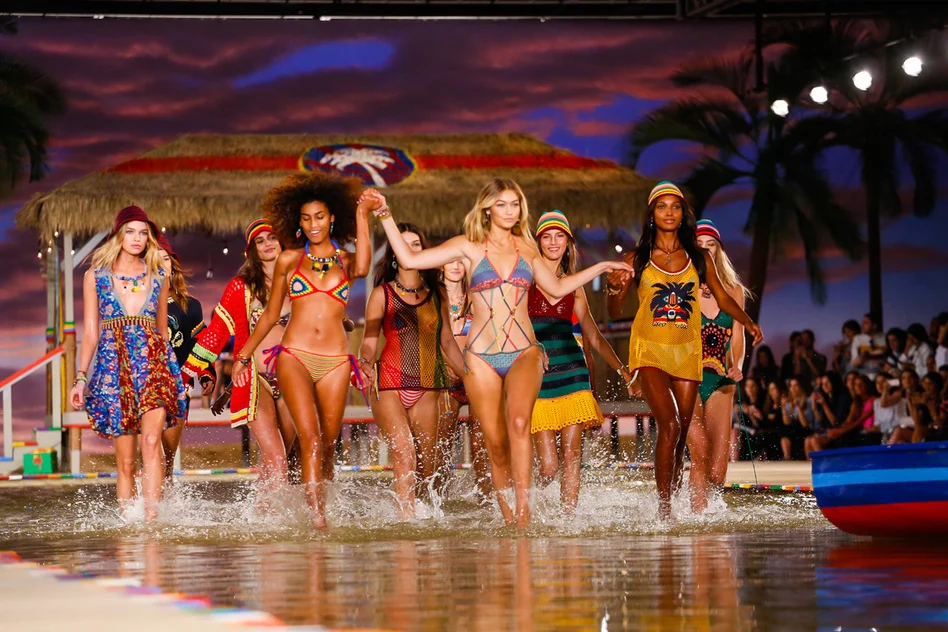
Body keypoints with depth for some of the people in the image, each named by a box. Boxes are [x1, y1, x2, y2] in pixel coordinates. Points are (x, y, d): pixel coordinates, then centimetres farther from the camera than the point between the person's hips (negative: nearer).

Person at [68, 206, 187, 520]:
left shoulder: (158, 276, 14)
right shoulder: (95, 276, 9)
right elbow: (90, 332, 9)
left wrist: (171, 371, 22)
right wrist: (81, 377, 2)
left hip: (155, 362, 0)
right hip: (113, 365, 0)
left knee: (151, 440, -22)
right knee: (125, 459, -3)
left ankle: (152, 516, -29)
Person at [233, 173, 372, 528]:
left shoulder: (346, 261, 12)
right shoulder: (289, 260, 12)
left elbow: (362, 269, -14)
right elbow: (270, 315, 19)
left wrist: (362, 217, -8)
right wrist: (244, 355, 18)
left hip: (335, 361, 1)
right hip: (294, 356, -1)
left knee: (328, 445, 4)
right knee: (310, 438, -17)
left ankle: (321, 509, 18)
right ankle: (316, 517, -25)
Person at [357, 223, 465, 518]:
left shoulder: (437, 294, 13)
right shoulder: (382, 294, 3)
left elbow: (447, 342, 20)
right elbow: (369, 341, 2)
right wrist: (366, 362, -20)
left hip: (427, 388, 4)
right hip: (390, 385, -4)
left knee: (428, 466, 1)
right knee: (405, 457, -17)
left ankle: (415, 511, 17)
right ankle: (406, 517, -18)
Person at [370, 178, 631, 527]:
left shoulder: (526, 248, 13)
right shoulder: (469, 246, 4)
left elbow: (557, 288, 28)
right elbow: (409, 258, 0)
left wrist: (601, 267, 28)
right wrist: (385, 215, -4)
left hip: (524, 352, 1)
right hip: (481, 356, -1)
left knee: (519, 422, -25)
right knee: (496, 443, -2)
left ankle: (523, 511, -27)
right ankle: (508, 518, 11)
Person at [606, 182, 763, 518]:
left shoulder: (699, 259, 8)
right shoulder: (637, 259, 3)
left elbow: (723, 298, 17)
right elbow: (615, 312, 4)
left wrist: (748, 322, 1)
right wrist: (613, 289, -17)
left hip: (686, 352, 3)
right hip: (649, 351, -3)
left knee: (681, 435, 3)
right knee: (670, 424, -20)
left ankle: (671, 500, 17)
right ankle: (663, 506, -15)